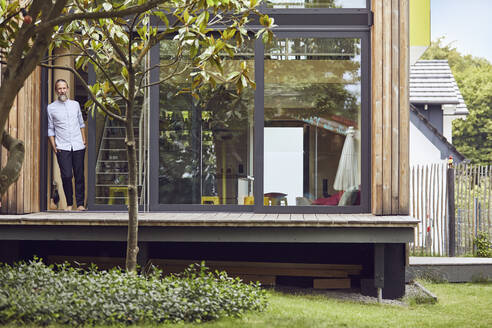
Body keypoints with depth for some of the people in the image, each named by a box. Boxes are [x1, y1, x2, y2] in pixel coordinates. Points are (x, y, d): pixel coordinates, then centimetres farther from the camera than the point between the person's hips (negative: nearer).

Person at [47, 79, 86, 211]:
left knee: (79, 175, 0)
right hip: (62, 147, -2)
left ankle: (80, 204, 6)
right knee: (66, 176, -8)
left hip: (78, 146, 2)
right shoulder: (51, 108, 5)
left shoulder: (75, 104, 12)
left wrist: (84, 139, 11)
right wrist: (54, 146, -1)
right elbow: (50, 129, 7)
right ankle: (69, 203, 4)